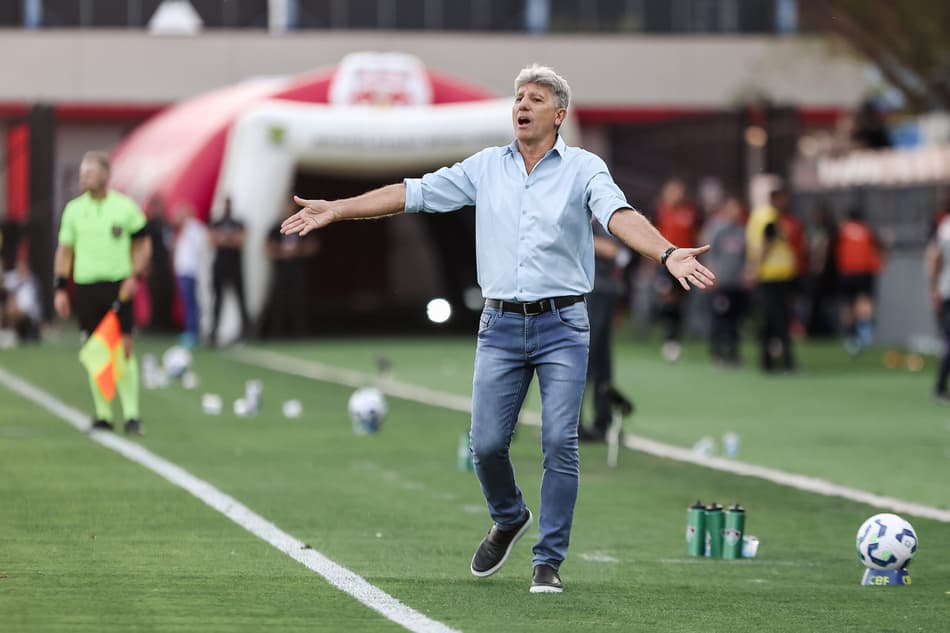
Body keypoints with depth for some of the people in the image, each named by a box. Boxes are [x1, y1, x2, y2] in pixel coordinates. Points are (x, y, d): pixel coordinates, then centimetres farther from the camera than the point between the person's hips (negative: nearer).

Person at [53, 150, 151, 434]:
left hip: (119, 286, -2)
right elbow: (64, 251, 11)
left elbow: (143, 245, 8)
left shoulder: (125, 207, 0)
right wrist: (60, 289, 5)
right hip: (86, 287, 2)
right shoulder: (73, 209, 5)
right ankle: (103, 415, 9)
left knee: (124, 348, -8)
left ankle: (131, 414, -4)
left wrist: (135, 276, -6)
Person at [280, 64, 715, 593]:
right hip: (501, 326, 3)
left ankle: (549, 560, 3)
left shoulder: (584, 169, -2)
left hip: (562, 326, -3)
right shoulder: (485, 167, 9)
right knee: (487, 443, 3)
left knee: (560, 444, -7)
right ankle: (509, 520, 32)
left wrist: (668, 253, -38)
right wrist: (336, 209, 3)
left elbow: (620, 216, -19)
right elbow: (412, 193, 9)